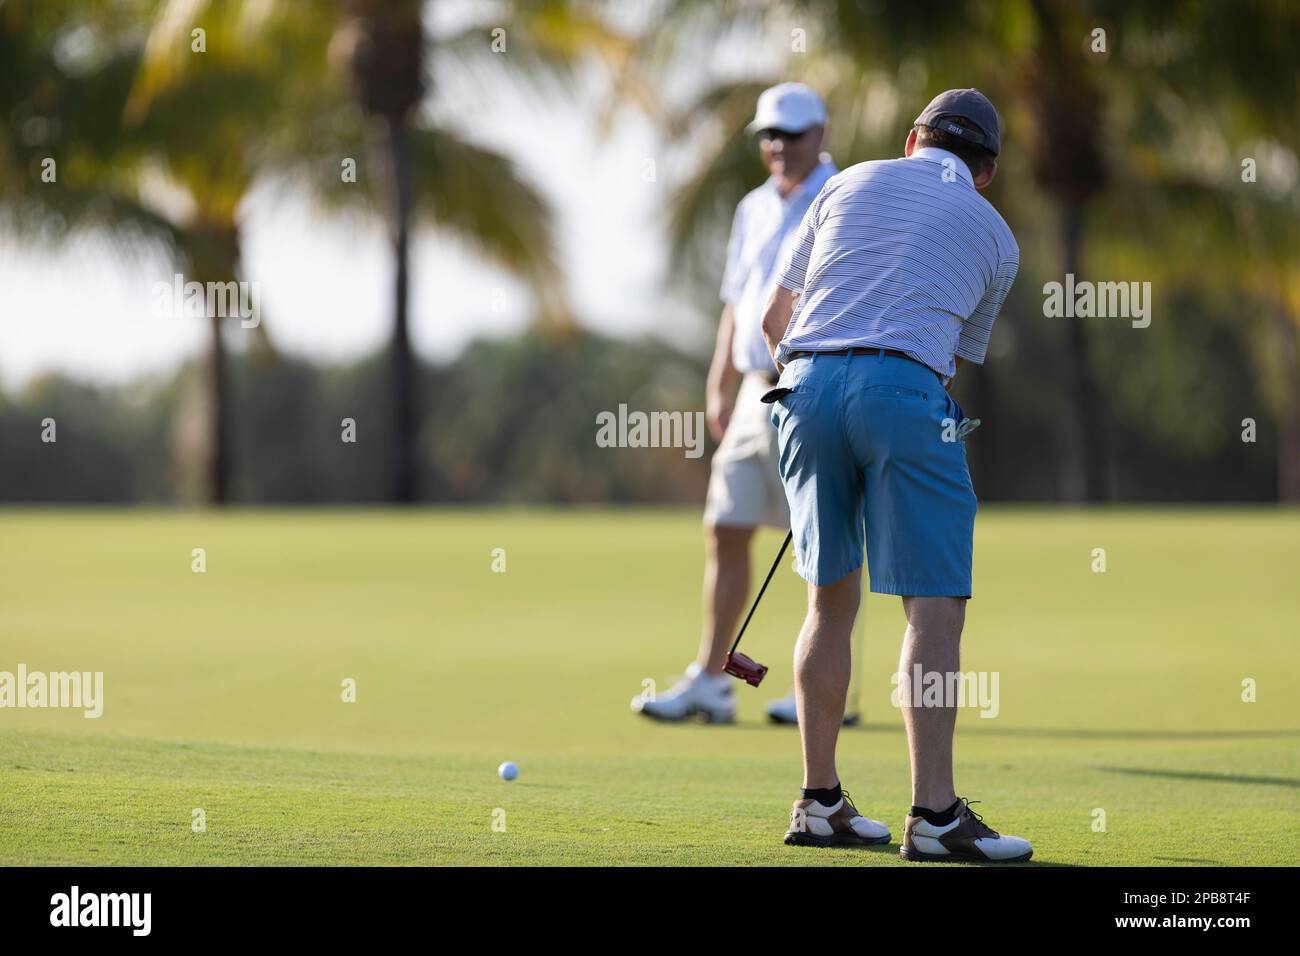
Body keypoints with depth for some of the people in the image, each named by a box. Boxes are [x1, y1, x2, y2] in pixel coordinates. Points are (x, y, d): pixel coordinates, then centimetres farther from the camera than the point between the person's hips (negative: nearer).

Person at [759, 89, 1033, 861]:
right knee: (935, 604, -3)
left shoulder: (851, 184, 22)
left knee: (833, 600, 14)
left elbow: (775, 320, 24)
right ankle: (935, 813, -12)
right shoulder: (995, 235, 19)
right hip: (905, 387, -4)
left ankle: (820, 801, 16)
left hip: (807, 384, 4)